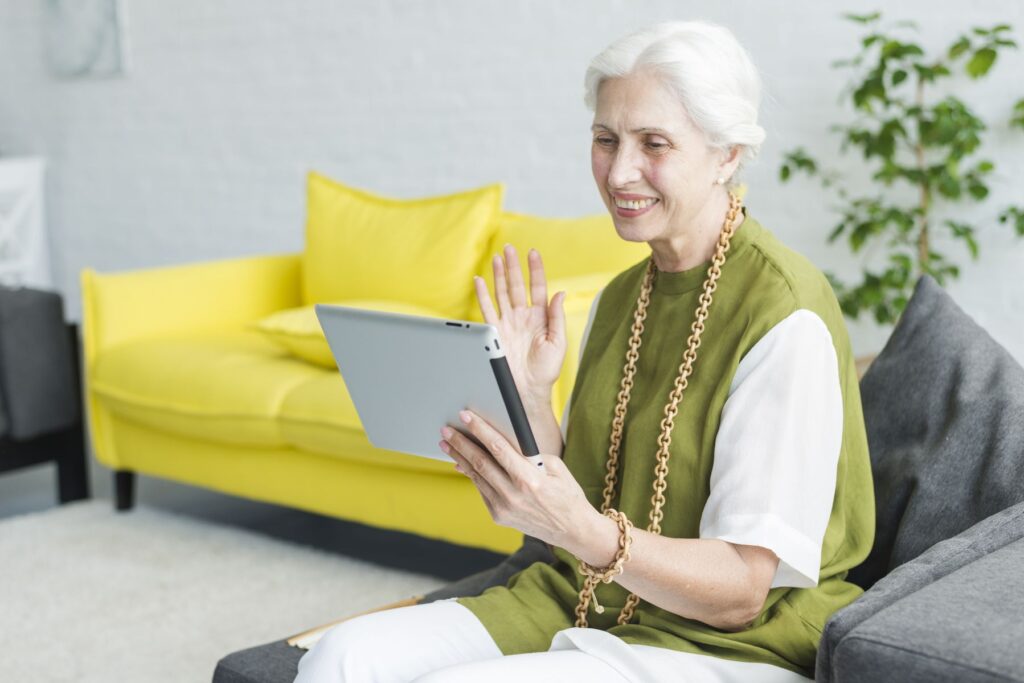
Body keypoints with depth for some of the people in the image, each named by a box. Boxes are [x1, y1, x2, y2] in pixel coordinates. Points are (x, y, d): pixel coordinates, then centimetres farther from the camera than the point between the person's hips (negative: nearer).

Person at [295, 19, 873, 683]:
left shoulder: (786, 317, -17)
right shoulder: (619, 298, 8)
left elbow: (742, 590, -19)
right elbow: (576, 498, 8)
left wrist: (585, 534, -35)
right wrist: (529, 399, -9)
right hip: (582, 602, 7)